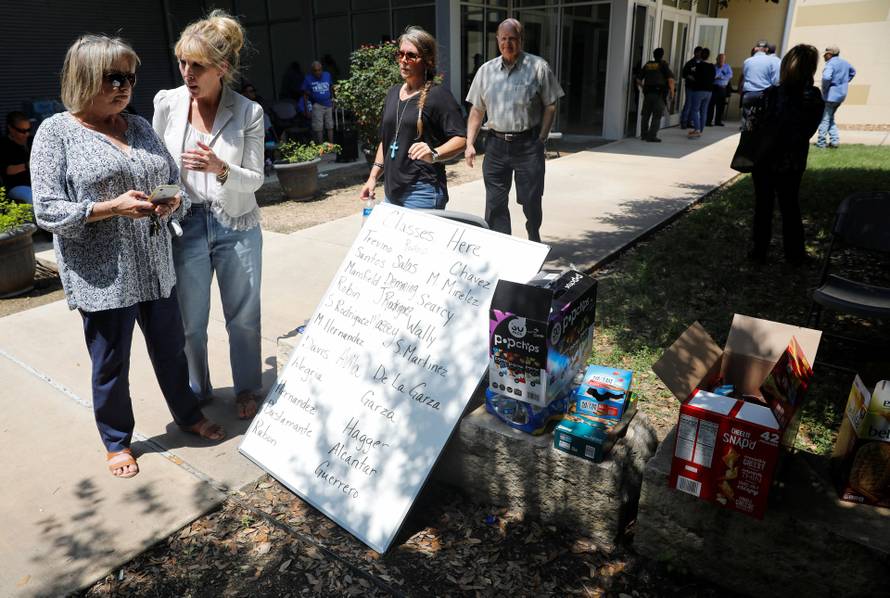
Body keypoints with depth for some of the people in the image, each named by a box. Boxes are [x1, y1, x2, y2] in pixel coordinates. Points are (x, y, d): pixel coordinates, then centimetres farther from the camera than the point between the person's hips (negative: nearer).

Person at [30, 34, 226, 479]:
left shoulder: (140, 126, 10)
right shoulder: (56, 132, -6)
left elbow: (175, 181, 15)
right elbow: (47, 211, -10)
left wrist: (173, 201, -8)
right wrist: (113, 208, -22)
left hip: (155, 268, 5)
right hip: (102, 276, -4)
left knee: (170, 348, 17)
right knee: (111, 364, 10)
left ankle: (189, 415, 39)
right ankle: (116, 442, 31)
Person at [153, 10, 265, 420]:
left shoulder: (249, 112, -8)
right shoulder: (167, 102, -4)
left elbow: (255, 179, -6)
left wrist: (221, 169, -25)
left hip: (238, 228, -1)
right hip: (186, 226, 1)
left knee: (243, 317, 12)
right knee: (190, 321, 12)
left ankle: (246, 389, 33)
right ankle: (197, 392, 35)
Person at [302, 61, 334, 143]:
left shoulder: (327, 75, 4)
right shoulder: (308, 78, -6)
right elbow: (305, 95, -3)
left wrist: (333, 102, 12)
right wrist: (306, 109, -5)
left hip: (328, 105, 3)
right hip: (317, 105, -3)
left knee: (330, 126, 9)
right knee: (318, 128, -4)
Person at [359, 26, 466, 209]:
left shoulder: (437, 95, -8)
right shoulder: (393, 92, 14)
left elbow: (461, 139, -16)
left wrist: (434, 154, -33)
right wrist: (373, 177, 16)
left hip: (422, 192, -7)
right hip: (391, 191, 7)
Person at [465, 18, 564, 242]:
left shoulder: (538, 67, -1)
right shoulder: (486, 70, 8)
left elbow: (550, 106, 1)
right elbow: (477, 110, 12)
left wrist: (541, 139, -7)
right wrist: (470, 143, 3)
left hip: (528, 144, -3)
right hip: (496, 145, 3)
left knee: (530, 200, 4)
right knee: (495, 203, 4)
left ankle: (534, 242, 29)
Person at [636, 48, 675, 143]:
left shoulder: (647, 65, 11)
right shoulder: (663, 65, -2)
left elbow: (638, 79, 13)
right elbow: (670, 79, -12)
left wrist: (643, 87, 27)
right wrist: (672, 91, -1)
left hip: (647, 93, 4)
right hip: (659, 93, -4)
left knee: (646, 115, 13)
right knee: (657, 116, -2)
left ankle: (644, 134, 17)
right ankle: (652, 136, -8)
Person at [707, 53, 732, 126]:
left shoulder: (727, 67, 12)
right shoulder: (713, 66, 3)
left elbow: (730, 75, -3)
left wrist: (721, 77, -13)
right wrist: (719, 68, -10)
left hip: (723, 88, 4)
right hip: (714, 87, -4)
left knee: (721, 105, 5)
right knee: (711, 104, -9)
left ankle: (718, 121, 13)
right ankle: (709, 121, -7)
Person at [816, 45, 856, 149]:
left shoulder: (831, 64, -16)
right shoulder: (844, 63, 13)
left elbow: (826, 77, -34)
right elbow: (853, 72, 30)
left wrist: (824, 89, -18)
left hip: (831, 95, -9)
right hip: (841, 94, 9)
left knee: (824, 119, -1)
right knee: (830, 118, 19)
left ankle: (821, 142, 1)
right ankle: (835, 140, 13)